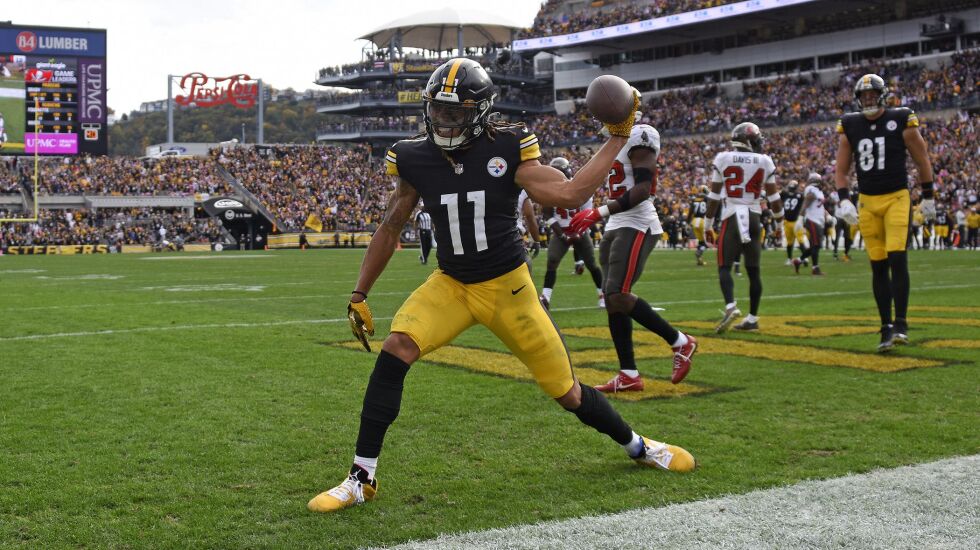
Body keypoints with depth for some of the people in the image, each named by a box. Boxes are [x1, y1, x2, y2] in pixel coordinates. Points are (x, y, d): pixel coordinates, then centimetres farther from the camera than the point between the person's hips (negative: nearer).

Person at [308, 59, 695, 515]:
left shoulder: (507, 150, -14)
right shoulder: (415, 159, -7)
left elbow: (570, 194, -17)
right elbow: (390, 229, 5)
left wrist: (617, 138, -17)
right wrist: (359, 295, 7)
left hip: (508, 288, -2)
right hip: (451, 285, 2)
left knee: (567, 391, 5)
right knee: (396, 349, -25)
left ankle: (636, 445, 36)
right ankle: (362, 478, -15)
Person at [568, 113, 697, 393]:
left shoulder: (639, 135, -11)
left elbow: (642, 190, -22)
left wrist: (600, 212, -28)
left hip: (636, 227, -10)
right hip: (615, 228, 10)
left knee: (618, 296, -16)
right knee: (612, 300, 4)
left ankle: (680, 342, 0)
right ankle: (629, 375, 8)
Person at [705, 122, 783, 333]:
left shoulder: (723, 159, -3)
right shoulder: (764, 162, 1)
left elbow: (714, 196, 0)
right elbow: (773, 197, 7)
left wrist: (708, 225, 8)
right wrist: (780, 220, 21)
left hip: (731, 218, -2)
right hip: (754, 218, 2)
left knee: (724, 267, 0)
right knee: (753, 270, 10)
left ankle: (730, 307, -24)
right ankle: (752, 318, 14)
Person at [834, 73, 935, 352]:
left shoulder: (901, 121, -4)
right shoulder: (850, 126, 5)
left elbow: (922, 160, 4)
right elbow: (841, 169, 8)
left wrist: (928, 198, 7)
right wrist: (844, 200, -6)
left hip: (897, 198, -3)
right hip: (867, 202, 3)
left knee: (897, 259, -15)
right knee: (878, 266, 4)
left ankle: (900, 324, -9)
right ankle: (886, 328, 10)